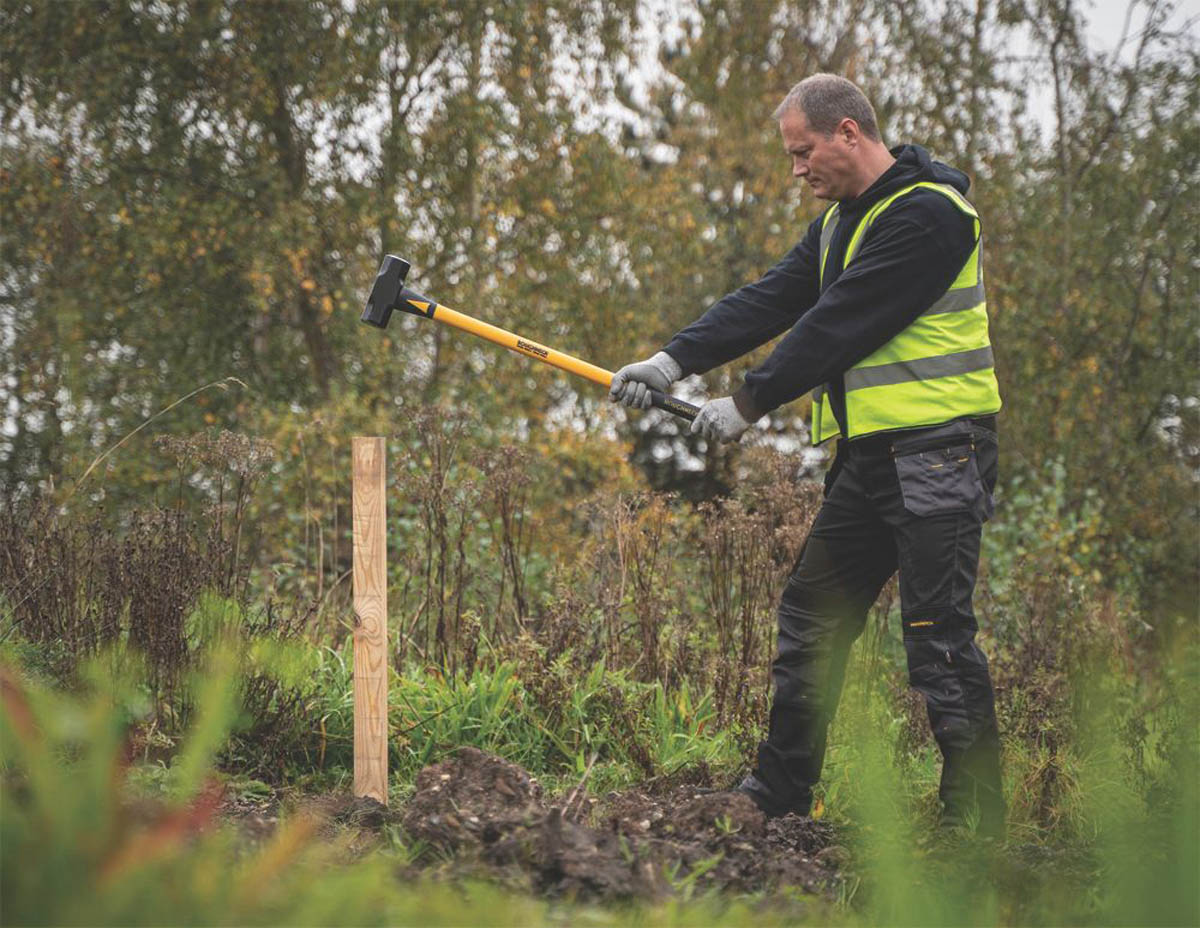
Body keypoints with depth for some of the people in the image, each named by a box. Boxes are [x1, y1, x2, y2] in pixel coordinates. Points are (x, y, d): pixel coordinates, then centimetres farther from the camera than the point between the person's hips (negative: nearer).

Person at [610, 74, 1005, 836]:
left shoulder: (927, 214, -15)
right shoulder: (841, 222, 17)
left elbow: (838, 326, -17)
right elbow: (772, 301, 11)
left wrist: (750, 404, -12)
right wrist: (674, 362, -1)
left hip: (935, 450, -10)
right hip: (869, 452, 10)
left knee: (938, 631, -9)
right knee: (812, 614, 12)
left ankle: (975, 821, -3)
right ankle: (778, 792, 21)